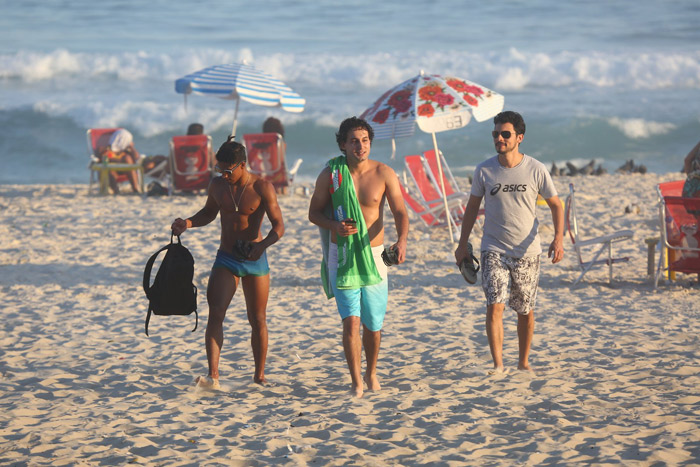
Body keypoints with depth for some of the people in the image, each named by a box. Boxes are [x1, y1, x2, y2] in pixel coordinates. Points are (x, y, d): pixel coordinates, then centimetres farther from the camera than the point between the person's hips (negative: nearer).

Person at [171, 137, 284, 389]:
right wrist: (188, 222, 1)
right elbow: (209, 212, 21)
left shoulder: (262, 188, -10)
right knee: (215, 313, -16)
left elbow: (278, 225, -12)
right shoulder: (217, 186, 2)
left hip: (255, 260, -2)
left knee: (257, 320, 7)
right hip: (225, 259, 2)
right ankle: (212, 376, -25)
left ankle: (259, 376, 23)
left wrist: (263, 245, -31)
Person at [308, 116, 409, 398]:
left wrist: (401, 241, -27)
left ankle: (371, 373, 33)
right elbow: (314, 213, 5)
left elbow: (400, 212, -8)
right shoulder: (330, 176, -4)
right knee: (351, 320, -11)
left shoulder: (384, 174, -4)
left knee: (373, 324, 9)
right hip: (342, 256, -1)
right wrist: (334, 226, -16)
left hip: (373, 255, 1)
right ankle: (356, 382, -1)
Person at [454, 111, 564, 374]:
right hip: (493, 250, 0)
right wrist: (463, 245, 8)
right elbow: (472, 206, 11)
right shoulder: (484, 171, -2)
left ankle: (523, 361, 26)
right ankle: (497, 364, -14)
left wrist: (558, 238, -11)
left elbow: (555, 205, 4)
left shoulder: (536, 170, -4)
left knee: (525, 311, 9)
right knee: (495, 305, -16)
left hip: (527, 251, 0)